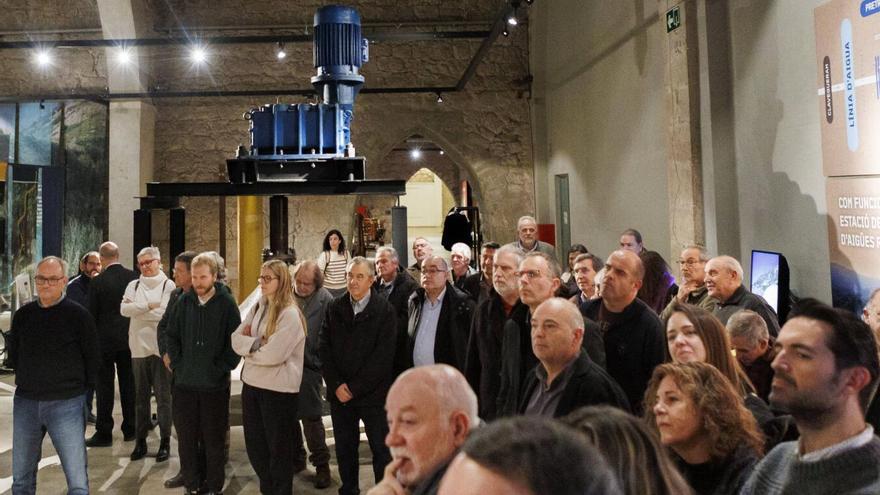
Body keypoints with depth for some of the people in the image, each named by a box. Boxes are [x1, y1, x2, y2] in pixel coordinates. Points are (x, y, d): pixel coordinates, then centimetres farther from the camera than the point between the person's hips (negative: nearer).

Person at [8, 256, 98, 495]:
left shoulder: (78, 315, -7)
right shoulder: (23, 314, 5)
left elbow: (92, 358, -1)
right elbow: (13, 352, 17)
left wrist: (79, 386, 0)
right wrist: (29, 380, 10)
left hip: (66, 404, -4)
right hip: (25, 403, 4)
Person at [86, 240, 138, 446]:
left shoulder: (97, 281, -11)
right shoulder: (133, 277, -3)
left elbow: (92, 314, -7)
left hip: (105, 340, -3)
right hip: (129, 338, 3)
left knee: (104, 386, 5)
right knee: (128, 384, 12)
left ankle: (104, 433, 9)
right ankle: (130, 429, 20)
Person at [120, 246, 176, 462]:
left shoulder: (168, 285, -4)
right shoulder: (134, 285, 11)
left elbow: (164, 313, -15)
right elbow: (123, 309, -2)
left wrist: (136, 310, -6)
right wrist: (149, 305, -11)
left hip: (160, 347, -4)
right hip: (139, 347, 5)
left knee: (163, 396, 1)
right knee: (141, 396, 12)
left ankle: (165, 441, 10)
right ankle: (140, 440, 21)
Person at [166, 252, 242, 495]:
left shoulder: (226, 303, -6)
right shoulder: (184, 301, 3)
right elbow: (171, 335, 11)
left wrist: (222, 368, -9)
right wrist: (178, 364, 2)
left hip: (215, 384, -3)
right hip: (184, 382, 3)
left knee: (214, 440, 7)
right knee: (186, 438, 11)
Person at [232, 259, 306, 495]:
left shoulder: (290, 314, -16)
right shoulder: (257, 307, 7)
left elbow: (273, 354, -22)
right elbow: (236, 339, 2)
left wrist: (249, 346, -6)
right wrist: (257, 343, -16)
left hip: (278, 389, -7)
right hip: (252, 384, 7)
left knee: (278, 447, 9)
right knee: (254, 445, 18)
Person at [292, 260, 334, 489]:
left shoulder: (325, 301, -11)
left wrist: (322, 362, -13)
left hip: (309, 367, -4)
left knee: (311, 418, 1)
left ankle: (321, 464, 19)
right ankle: (296, 459, 33)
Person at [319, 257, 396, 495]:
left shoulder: (384, 310, -8)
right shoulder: (334, 308, 4)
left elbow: (383, 356, -13)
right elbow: (324, 348, 2)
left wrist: (354, 388, -13)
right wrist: (336, 385, -8)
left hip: (373, 393, -4)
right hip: (340, 393, 4)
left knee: (382, 449, 5)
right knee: (345, 448, 15)